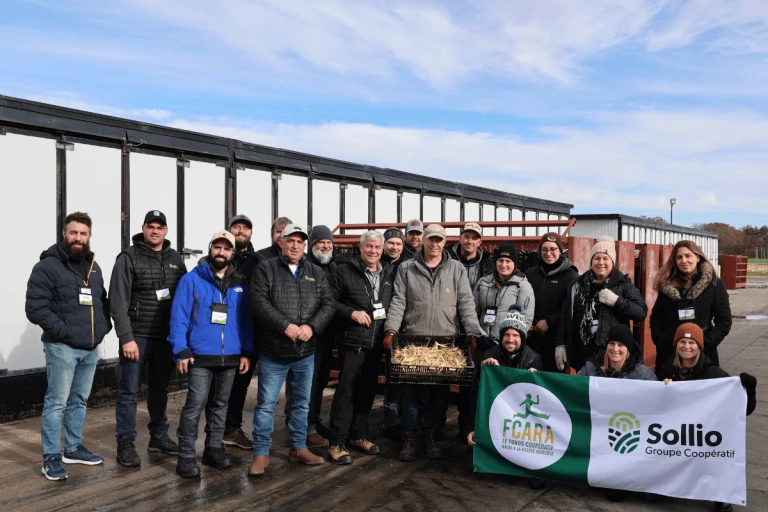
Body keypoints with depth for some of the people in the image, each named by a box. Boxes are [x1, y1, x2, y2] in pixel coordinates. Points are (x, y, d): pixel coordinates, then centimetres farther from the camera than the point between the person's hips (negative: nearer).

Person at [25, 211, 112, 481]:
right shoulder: (47, 266, -9)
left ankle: (73, 448, 27)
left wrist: (104, 325, 6)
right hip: (62, 348, -7)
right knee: (57, 402, -4)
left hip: (90, 348, 7)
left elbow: (102, 302, 23)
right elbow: (35, 308, -15)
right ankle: (51, 457, 4)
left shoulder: (93, 267, 13)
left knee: (79, 401, 15)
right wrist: (64, 330, -19)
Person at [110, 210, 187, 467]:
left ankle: (159, 437, 26)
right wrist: (126, 338, -16)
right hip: (137, 336, -4)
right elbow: (118, 301, -10)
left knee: (160, 390, 15)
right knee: (129, 391, 0)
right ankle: (126, 443, 9)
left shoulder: (175, 259, 9)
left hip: (166, 337, 5)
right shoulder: (128, 258, -5)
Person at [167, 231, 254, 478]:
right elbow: (179, 317, -6)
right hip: (200, 356, -4)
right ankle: (186, 457, 0)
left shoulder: (241, 284, 8)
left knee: (220, 404, 14)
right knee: (195, 405, -8)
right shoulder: (192, 279, -3)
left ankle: (214, 448, 27)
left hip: (231, 357, 4)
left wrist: (247, 352, 4)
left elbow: (247, 320, 10)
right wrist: (181, 351, -13)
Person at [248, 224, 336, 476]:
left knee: (302, 402, 15)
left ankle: (299, 447, 29)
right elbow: (259, 301, -14)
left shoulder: (316, 273, 9)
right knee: (266, 404, 2)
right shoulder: (266, 269, -2)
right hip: (273, 352, -4)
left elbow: (328, 304, 2)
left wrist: (312, 327, -15)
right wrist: (286, 326, -22)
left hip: (305, 352, 4)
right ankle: (261, 453, 13)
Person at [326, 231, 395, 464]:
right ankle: (337, 443, 3)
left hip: (377, 342, 5)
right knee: (346, 391, -3)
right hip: (352, 341, -5)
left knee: (367, 390, 13)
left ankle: (359, 435, 26)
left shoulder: (389, 273, 10)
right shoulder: (345, 271, -4)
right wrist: (351, 312, -16)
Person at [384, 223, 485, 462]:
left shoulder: (457, 269, 8)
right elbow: (398, 302, 1)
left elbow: (466, 304, 3)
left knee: (440, 391, 6)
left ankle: (431, 436, 21)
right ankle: (409, 437, 14)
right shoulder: (406, 269, 6)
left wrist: (473, 333, -8)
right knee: (411, 390, 2)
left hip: (447, 341, 1)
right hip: (413, 340, -1)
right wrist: (391, 330, -11)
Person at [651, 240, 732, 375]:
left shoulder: (714, 284, 0)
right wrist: (660, 342, -5)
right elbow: (656, 317, 10)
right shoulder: (667, 284, 7)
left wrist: (704, 344, -12)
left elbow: (724, 321, -3)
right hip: (668, 353, 2)